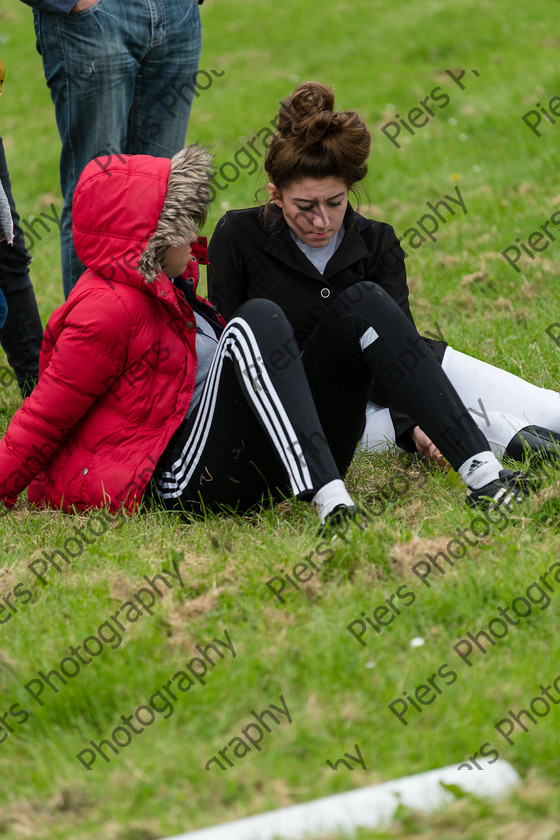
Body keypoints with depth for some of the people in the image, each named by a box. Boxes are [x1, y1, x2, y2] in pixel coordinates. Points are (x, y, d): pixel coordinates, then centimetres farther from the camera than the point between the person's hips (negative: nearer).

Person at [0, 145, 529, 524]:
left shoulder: (164, 292, 20)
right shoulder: (108, 309, -10)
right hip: (185, 484, -9)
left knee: (363, 305, -7)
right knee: (258, 320, -31)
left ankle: (480, 470, -25)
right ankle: (329, 500, -51)